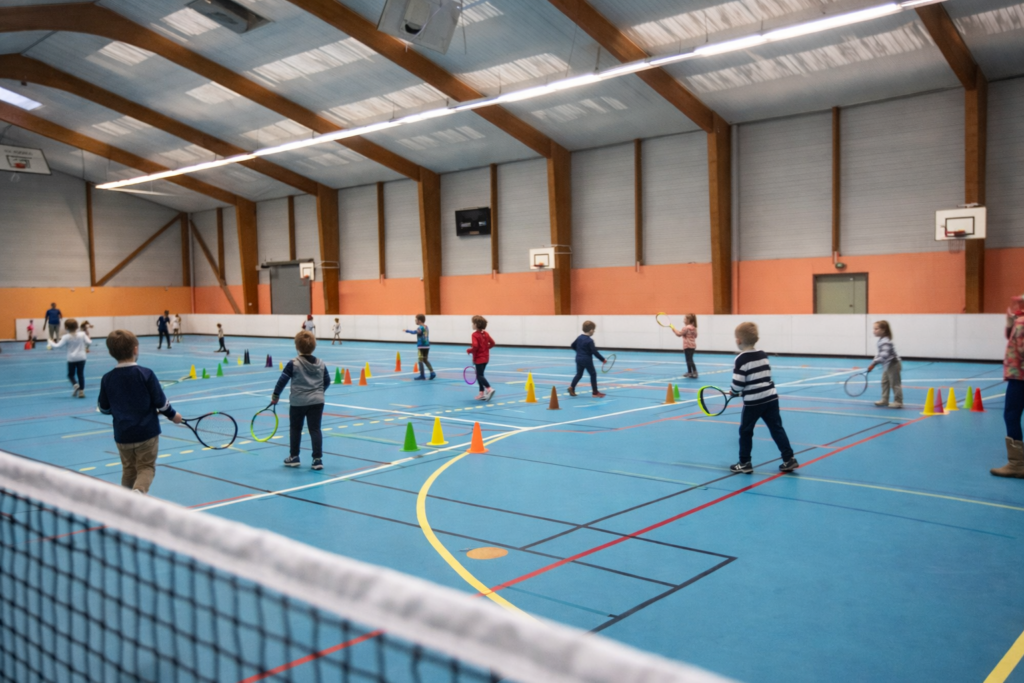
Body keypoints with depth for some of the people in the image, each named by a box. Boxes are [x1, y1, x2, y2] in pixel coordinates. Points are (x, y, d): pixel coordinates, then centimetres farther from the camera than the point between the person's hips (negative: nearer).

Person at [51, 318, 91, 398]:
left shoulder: (66, 337, -10)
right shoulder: (82, 334, -6)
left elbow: (58, 346, -10)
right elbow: (89, 342, -5)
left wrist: (53, 344, 9)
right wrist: (88, 338, 16)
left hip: (71, 359, -2)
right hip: (81, 358, 2)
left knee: (70, 374, 14)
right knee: (81, 374, 6)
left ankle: (75, 385, -14)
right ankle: (81, 391, 0)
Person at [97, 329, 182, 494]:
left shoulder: (107, 379, -4)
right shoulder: (146, 374, -13)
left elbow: (104, 408, 5)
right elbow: (160, 402, -10)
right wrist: (172, 415, 8)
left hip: (122, 435, 3)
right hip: (147, 432, -3)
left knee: (129, 469, 19)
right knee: (146, 467, 4)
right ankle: (138, 491, -22)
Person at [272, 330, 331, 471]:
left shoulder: (293, 364, -9)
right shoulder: (321, 364, 3)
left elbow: (282, 380, -7)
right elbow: (327, 381, 12)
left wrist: (275, 395, 6)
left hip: (298, 402, -2)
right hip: (317, 402, 2)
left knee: (295, 429, 14)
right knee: (315, 429, 4)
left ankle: (294, 457, 24)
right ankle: (318, 458, -1)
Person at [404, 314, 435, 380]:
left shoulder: (420, 328, -13)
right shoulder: (426, 327, 12)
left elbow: (414, 332, -27)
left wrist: (407, 331, -20)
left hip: (421, 347, -8)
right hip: (427, 346, 8)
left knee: (420, 360, -2)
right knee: (425, 360, 17)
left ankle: (422, 375, -1)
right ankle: (432, 372, 8)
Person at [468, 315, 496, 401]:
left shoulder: (475, 335, -17)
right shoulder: (486, 334, 6)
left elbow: (475, 347, -26)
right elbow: (492, 343, 8)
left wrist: (469, 350, -10)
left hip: (479, 358, -8)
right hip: (485, 358, 8)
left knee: (480, 376, -4)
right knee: (479, 375, 16)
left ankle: (489, 389, -19)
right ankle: (482, 393, 17)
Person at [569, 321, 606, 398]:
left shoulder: (579, 337, 5)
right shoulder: (590, 341, -17)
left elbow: (572, 346, 16)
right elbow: (595, 352, -20)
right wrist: (602, 359, -13)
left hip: (578, 359, 7)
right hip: (587, 360, -7)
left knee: (579, 374, 16)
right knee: (593, 374, 4)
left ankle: (572, 387, -1)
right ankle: (595, 392, 7)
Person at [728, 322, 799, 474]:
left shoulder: (741, 359, -13)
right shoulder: (763, 355, 9)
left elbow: (738, 383, -16)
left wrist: (733, 391, 6)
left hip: (753, 401, -6)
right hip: (771, 397, 6)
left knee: (745, 431, 8)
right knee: (776, 428, 11)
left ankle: (744, 463, 13)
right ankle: (789, 459, 10)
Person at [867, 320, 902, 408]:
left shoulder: (885, 342, -27)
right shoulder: (881, 340, 7)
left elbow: (884, 355, -37)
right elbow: (881, 353, 18)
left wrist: (874, 363, -36)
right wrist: (875, 361, 13)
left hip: (893, 365, -11)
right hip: (887, 365, 11)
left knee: (895, 383, -2)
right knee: (884, 382, 15)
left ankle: (898, 402, 5)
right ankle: (885, 400, 22)